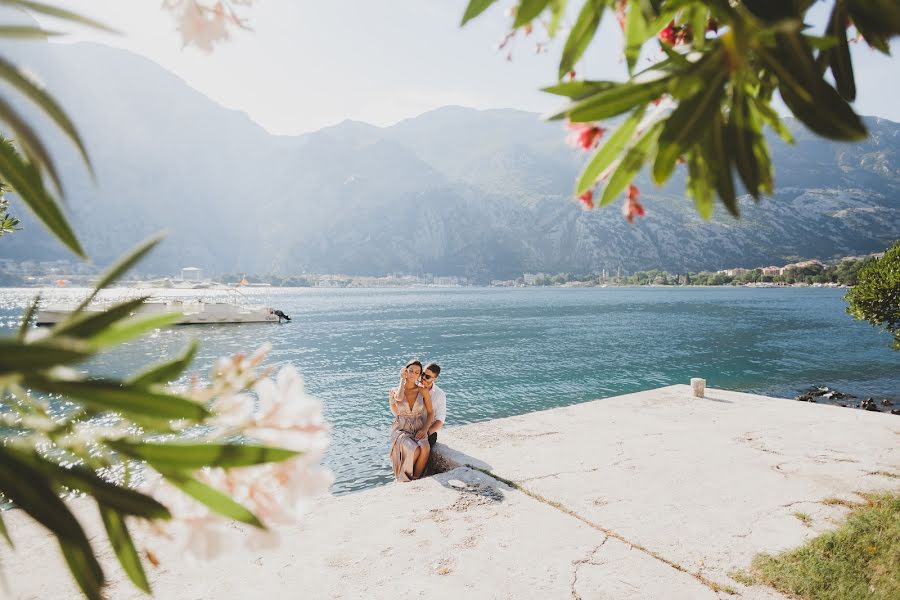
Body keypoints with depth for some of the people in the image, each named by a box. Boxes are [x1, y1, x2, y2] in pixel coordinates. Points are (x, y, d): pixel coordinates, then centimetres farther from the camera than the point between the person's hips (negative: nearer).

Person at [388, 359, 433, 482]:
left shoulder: (423, 391, 3)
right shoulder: (395, 390, 1)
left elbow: (430, 413, 6)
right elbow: (399, 398, -22)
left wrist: (424, 429, -11)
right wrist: (403, 379, -8)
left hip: (418, 431, 1)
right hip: (400, 430, -1)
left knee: (425, 448, -33)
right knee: (415, 451, -32)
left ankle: (416, 479, -15)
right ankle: (404, 479, -7)